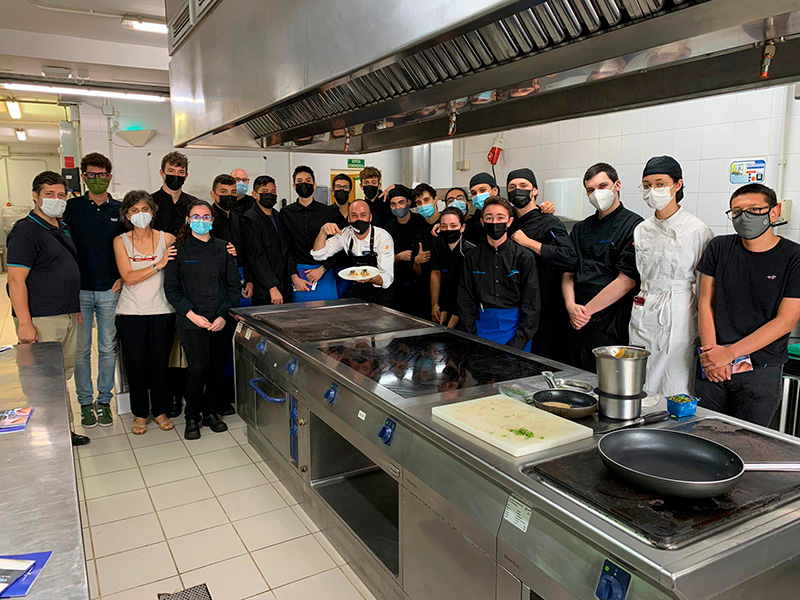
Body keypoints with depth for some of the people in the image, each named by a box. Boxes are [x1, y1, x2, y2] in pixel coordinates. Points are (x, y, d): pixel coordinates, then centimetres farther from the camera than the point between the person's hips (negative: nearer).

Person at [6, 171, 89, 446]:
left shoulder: (62, 227, 17)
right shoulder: (25, 231, -10)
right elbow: (16, 280, -16)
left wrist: (75, 307, 22)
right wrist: (25, 323, -21)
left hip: (67, 316, 9)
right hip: (41, 319, -8)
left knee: (63, 374, 14)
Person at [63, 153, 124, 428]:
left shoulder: (121, 210, 6)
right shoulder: (72, 207, 3)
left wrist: (124, 278, -1)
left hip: (110, 291, 1)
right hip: (79, 290, -1)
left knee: (108, 348, 7)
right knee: (81, 349, 6)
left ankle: (104, 401, 19)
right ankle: (86, 402, 18)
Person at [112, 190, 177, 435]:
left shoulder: (167, 239, 2)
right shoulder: (121, 241, 1)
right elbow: (128, 278, -9)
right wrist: (159, 265, -15)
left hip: (162, 311, 0)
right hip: (131, 313, 0)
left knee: (160, 364, 6)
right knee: (136, 365, 6)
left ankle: (160, 411, 24)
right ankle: (140, 414, 23)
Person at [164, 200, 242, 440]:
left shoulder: (223, 249, 8)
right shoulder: (179, 250, 2)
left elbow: (234, 286, 7)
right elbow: (171, 289, 0)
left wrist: (224, 315, -5)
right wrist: (192, 315, -10)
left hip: (220, 321, 3)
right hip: (191, 321, -3)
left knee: (218, 366, 5)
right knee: (198, 367, -10)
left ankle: (210, 412, 23)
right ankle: (192, 417, 9)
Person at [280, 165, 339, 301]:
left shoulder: (327, 212, 5)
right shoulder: (286, 212, 7)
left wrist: (322, 269, -7)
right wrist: (294, 276, -6)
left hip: (324, 271, 0)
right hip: (298, 271, 0)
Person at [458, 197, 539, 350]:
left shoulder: (525, 257, -2)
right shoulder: (472, 258, 4)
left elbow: (531, 304, -4)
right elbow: (465, 301, 6)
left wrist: (518, 343, -13)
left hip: (514, 327, -1)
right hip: (483, 328, 2)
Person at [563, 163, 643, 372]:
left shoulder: (633, 226, -5)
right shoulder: (581, 229, 14)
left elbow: (627, 280, -13)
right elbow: (568, 274, 12)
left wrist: (586, 310, -10)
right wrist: (571, 306, -7)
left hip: (612, 325, -6)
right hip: (579, 324, 6)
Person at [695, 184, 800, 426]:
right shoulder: (719, 248, 5)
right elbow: (706, 303, 2)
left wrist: (729, 353, -16)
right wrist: (712, 352, -9)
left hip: (760, 372, -2)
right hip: (711, 369, 2)